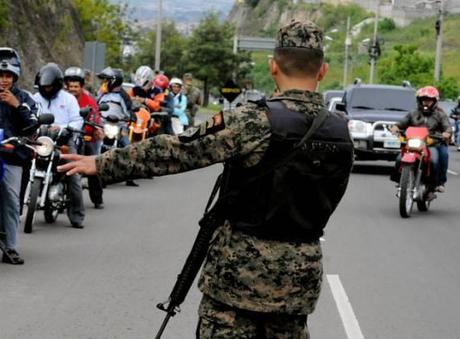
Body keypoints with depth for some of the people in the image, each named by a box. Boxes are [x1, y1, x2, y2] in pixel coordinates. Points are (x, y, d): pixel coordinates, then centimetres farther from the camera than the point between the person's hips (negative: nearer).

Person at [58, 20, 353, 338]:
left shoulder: (255, 121, -16)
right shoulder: (342, 134, -1)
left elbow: (179, 150, -15)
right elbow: (327, 200, 10)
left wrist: (104, 163, -9)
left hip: (241, 265, -4)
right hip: (300, 271, 5)